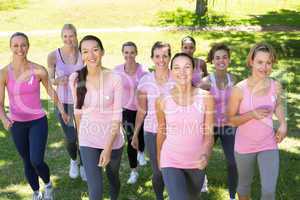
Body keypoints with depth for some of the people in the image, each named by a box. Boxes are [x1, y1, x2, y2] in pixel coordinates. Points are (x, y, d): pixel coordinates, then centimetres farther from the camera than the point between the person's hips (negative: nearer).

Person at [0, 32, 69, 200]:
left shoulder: (39, 71, -12)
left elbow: (51, 90, 5)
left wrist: (62, 111, 9)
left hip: (38, 121, -1)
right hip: (16, 124, 2)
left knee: (37, 161, -12)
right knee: (27, 162, 14)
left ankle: (48, 184, 21)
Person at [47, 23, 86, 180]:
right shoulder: (54, 56, -7)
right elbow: (49, 80, 0)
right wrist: (57, 80, -21)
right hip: (63, 102, 0)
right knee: (70, 138, 6)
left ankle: (83, 165, 30)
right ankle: (73, 161, 40)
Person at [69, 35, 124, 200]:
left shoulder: (115, 79, -15)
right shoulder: (75, 79, -9)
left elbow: (117, 116, -15)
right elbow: (77, 110, 5)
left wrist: (108, 148, -19)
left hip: (113, 139, 0)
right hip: (88, 141, 0)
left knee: (113, 177, 24)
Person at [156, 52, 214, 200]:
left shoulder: (206, 97, -11)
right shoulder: (162, 100, -10)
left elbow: (209, 133, -9)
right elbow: (161, 132, 5)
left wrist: (206, 154, -28)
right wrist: (159, 158, 16)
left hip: (197, 162, 2)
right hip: (171, 161, -2)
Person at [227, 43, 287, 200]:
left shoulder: (276, 86, -9)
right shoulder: (239, 89, -18)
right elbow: (231, 119, -10)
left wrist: (283, 124, -1)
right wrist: (252, 114, -26)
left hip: (269, 145, 2)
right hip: (244, 146, -1)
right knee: (244, 184, 20)